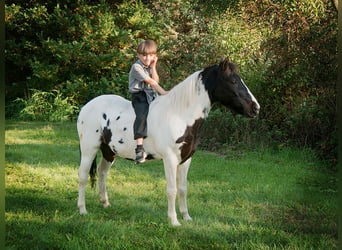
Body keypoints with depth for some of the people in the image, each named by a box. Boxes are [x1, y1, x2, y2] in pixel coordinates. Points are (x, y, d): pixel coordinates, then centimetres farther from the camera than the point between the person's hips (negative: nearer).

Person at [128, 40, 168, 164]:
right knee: (141, 115, -29)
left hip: (151, 96, 8)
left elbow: (156, 80, 5)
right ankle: (139, 148, -37)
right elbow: (149, 81, -15)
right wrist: (162, 91, -18)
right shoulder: (137, 67, -8)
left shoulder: (150, 66, 17)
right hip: (139, 96, -8)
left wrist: (153, 67, -2)